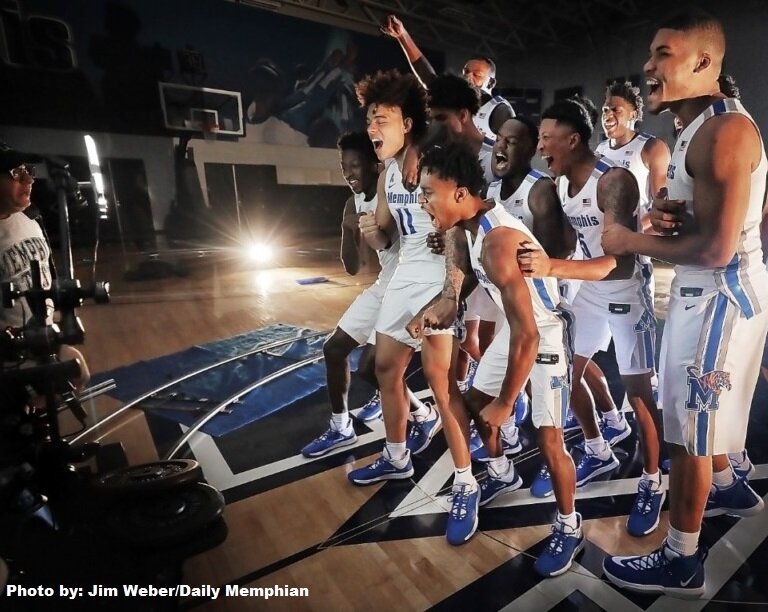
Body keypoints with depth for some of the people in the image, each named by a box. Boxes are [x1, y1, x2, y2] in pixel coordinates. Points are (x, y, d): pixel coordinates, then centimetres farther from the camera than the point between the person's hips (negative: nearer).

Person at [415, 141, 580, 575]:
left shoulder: (498, 242, -34)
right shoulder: (473, 225, -5)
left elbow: (528, 335, -34)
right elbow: (472, 274, 15)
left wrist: (505, 404, -25)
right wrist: (441, 307, 3)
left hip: (546, 334, -9)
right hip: (518, 326, 9)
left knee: (549, 440, -6)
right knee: (473, 401, 17)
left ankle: (569, 529, 22)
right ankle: (503, 475, 42)